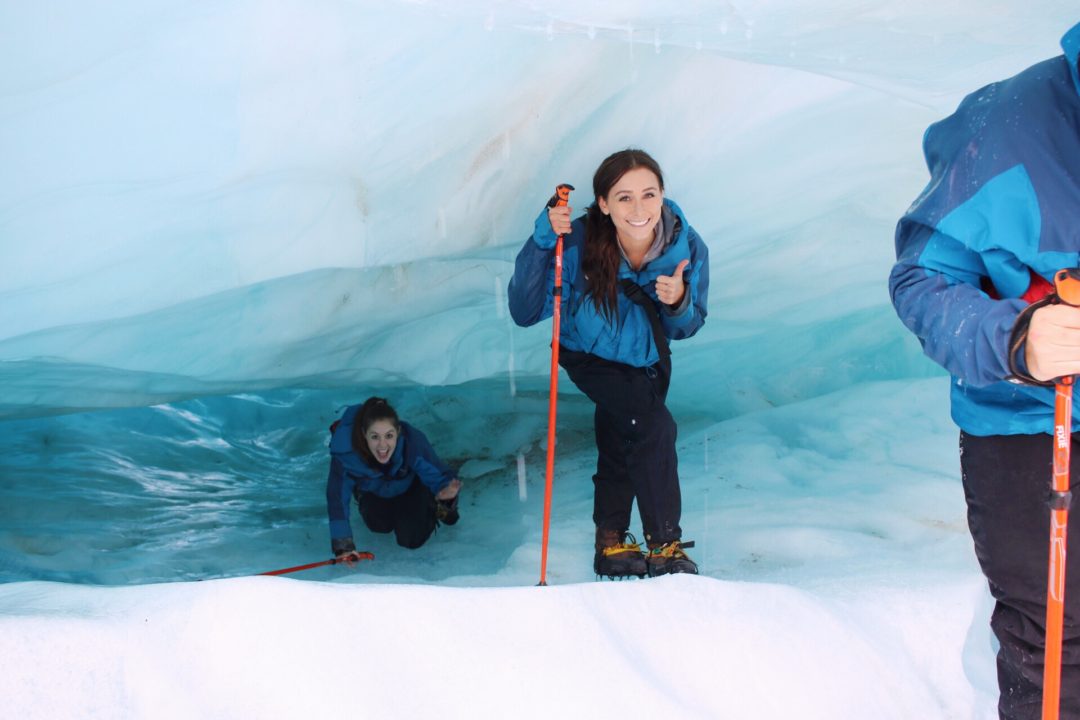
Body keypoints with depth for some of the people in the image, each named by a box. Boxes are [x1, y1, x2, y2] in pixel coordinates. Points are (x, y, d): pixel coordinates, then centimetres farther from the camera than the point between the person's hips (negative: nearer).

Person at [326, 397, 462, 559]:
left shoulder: (413, 441, -43)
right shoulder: (345, 450, -41)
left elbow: (437, 473, -35)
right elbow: (337, 497, -34)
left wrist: (444, 491, -61)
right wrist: (342, 545, -37)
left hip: (410, 487, -2)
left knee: (411, 539, -9)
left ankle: (435, 508, 21)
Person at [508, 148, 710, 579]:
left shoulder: (687, 248, -25)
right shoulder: (580, 243, -33)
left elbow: (684, 329, -10)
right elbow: (525, 312, -35)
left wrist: (678, 303, -34)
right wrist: (542, 241, -45)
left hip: (646, 361, 4)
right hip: (592, 359, -4)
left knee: (620, 448, 18)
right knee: (655, 429, -23)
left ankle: (611, 544, 39)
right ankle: (666, 547, -10)